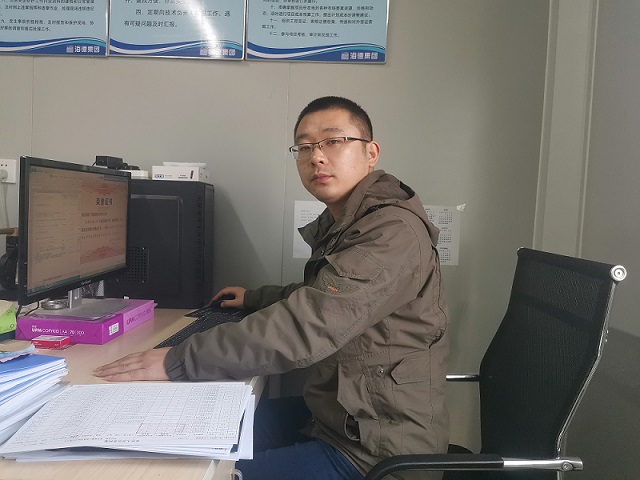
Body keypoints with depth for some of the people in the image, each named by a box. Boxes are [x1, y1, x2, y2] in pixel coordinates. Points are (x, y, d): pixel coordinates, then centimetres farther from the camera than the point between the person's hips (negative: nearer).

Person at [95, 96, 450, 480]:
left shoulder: (394, 231, -23)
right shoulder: (341, 224, 9)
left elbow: (307, 325, -33)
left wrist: (176, 362, -28)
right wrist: (256, 299, 26)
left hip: (376, 449, -9)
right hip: (337, 413, 9)